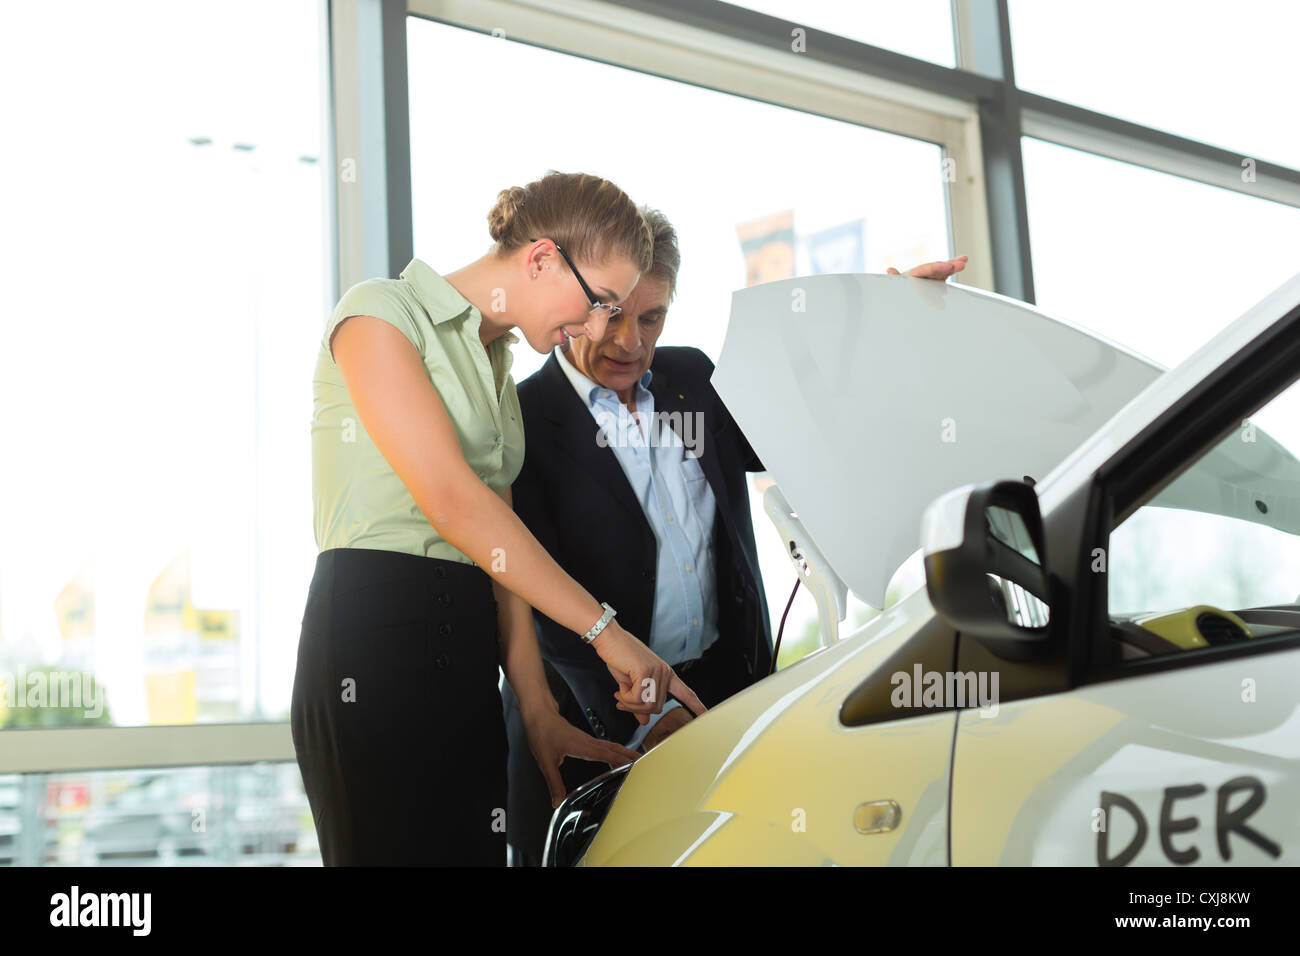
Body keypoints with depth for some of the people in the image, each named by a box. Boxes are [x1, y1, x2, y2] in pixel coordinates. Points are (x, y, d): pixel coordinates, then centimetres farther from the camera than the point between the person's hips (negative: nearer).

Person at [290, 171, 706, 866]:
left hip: (466, 651, 8)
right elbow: (450, 500, -15)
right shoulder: (380, 311, -4)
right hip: (373, 637, -8)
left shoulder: (496, 369, 21)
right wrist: (604, 627, -15)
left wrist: (539, 712, 7)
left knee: (475, 849, 3)